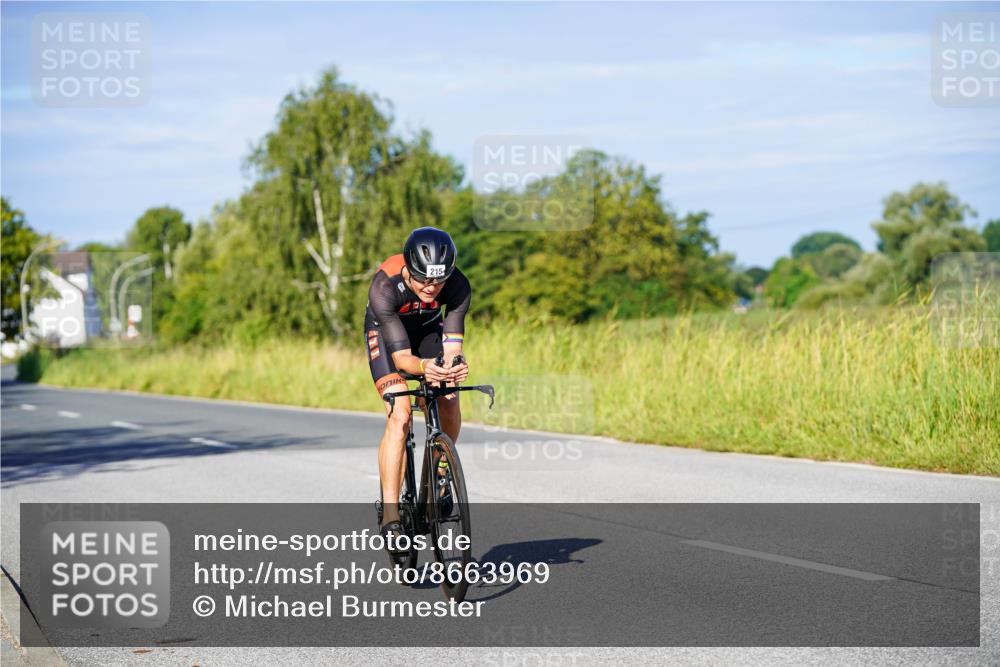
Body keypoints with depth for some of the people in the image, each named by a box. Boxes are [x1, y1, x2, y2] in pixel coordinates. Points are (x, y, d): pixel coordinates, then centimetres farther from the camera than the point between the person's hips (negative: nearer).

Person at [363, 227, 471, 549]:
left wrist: (454, 366, -56)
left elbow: (452, 345, -34)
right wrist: (424, 367, -60)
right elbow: (400, 356, -39)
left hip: (429, 328, 3)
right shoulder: (384, 287, -38)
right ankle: (390, 514, -22)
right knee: (400, 416, -23)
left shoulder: (458, 286, -32)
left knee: (450, 410, -16)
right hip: (385, 332, -3)